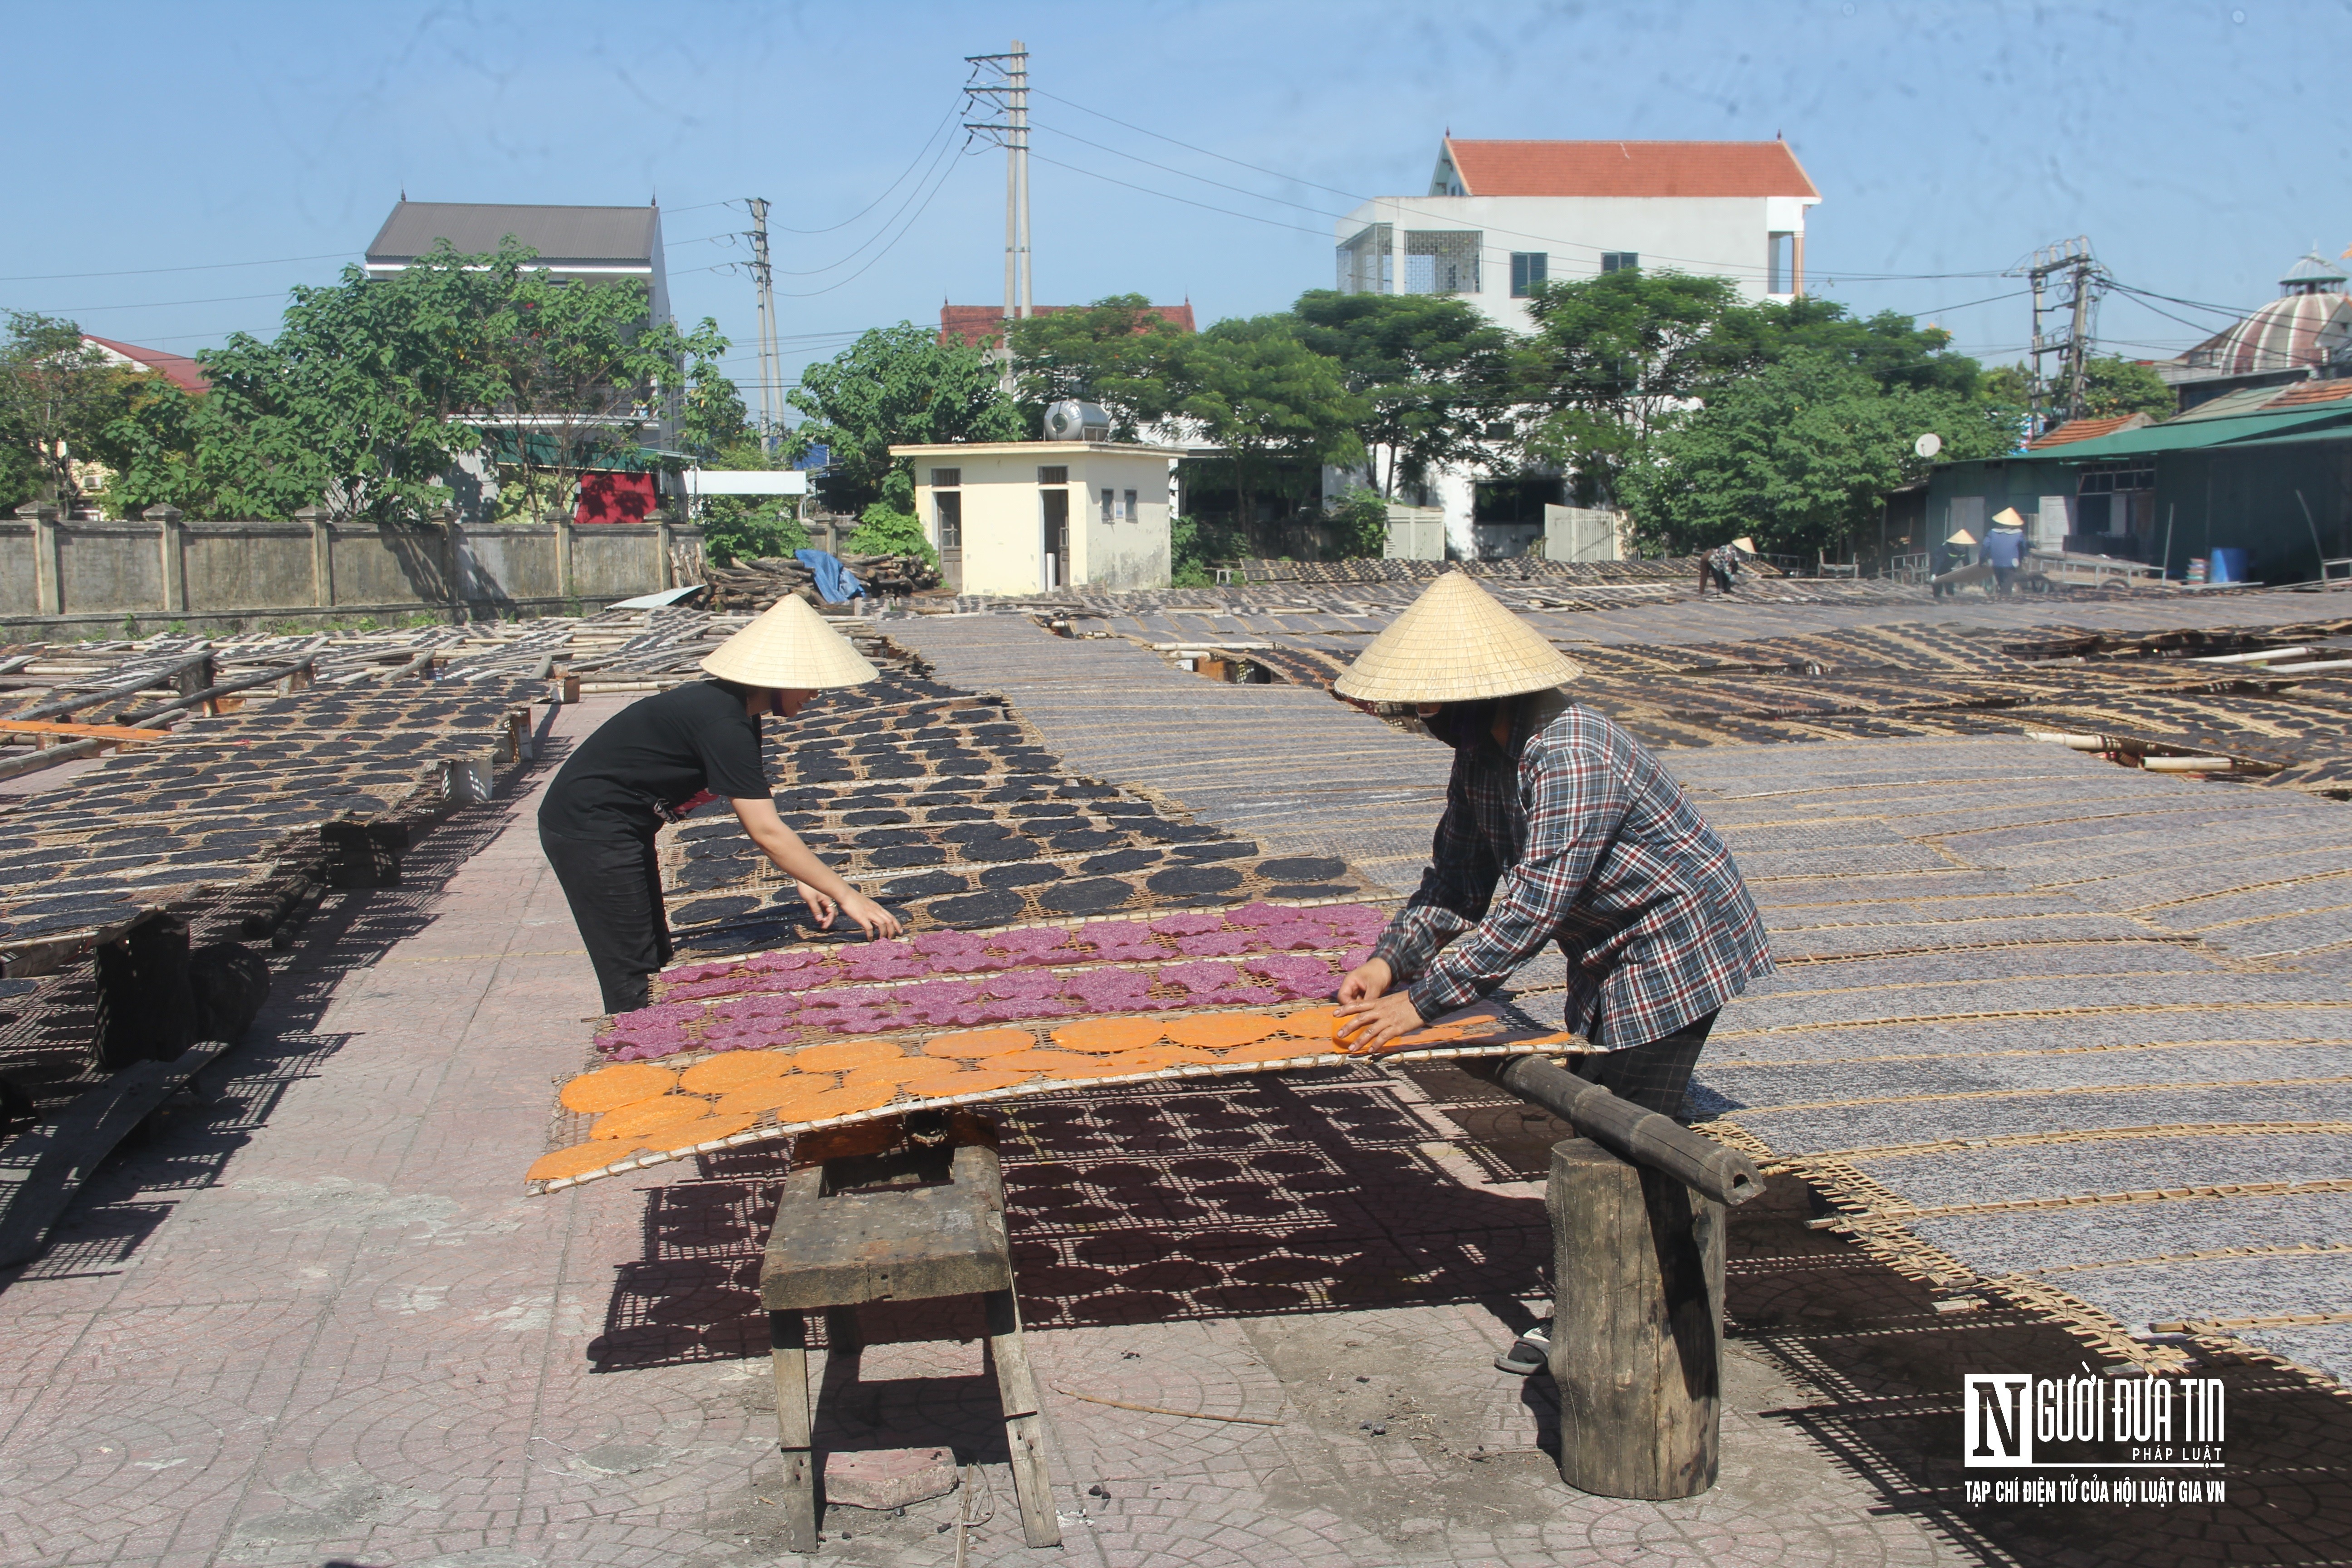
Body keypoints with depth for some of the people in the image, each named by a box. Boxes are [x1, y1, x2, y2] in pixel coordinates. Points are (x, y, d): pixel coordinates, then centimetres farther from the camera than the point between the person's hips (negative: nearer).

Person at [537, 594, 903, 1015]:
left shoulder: (737, 711, 5)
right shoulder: (722, 723, -26)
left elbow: (755, 809, 9)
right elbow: (766, 831, -29)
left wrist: (801, 879, 0)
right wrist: (847, 896, -26)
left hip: (616, 828, 11)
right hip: (589, 828, -11)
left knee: (657, 966, 15)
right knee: (635, 984, -7)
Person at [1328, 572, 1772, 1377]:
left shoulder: (1570, 757, -32)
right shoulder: (1479, 755, -1)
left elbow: (1531, 907, -37)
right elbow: (1457, 878, 6)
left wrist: (1421, 1000, -35)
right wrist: (1390, 960, -9)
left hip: (1675, 954, -10)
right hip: (1609, 961, 10)